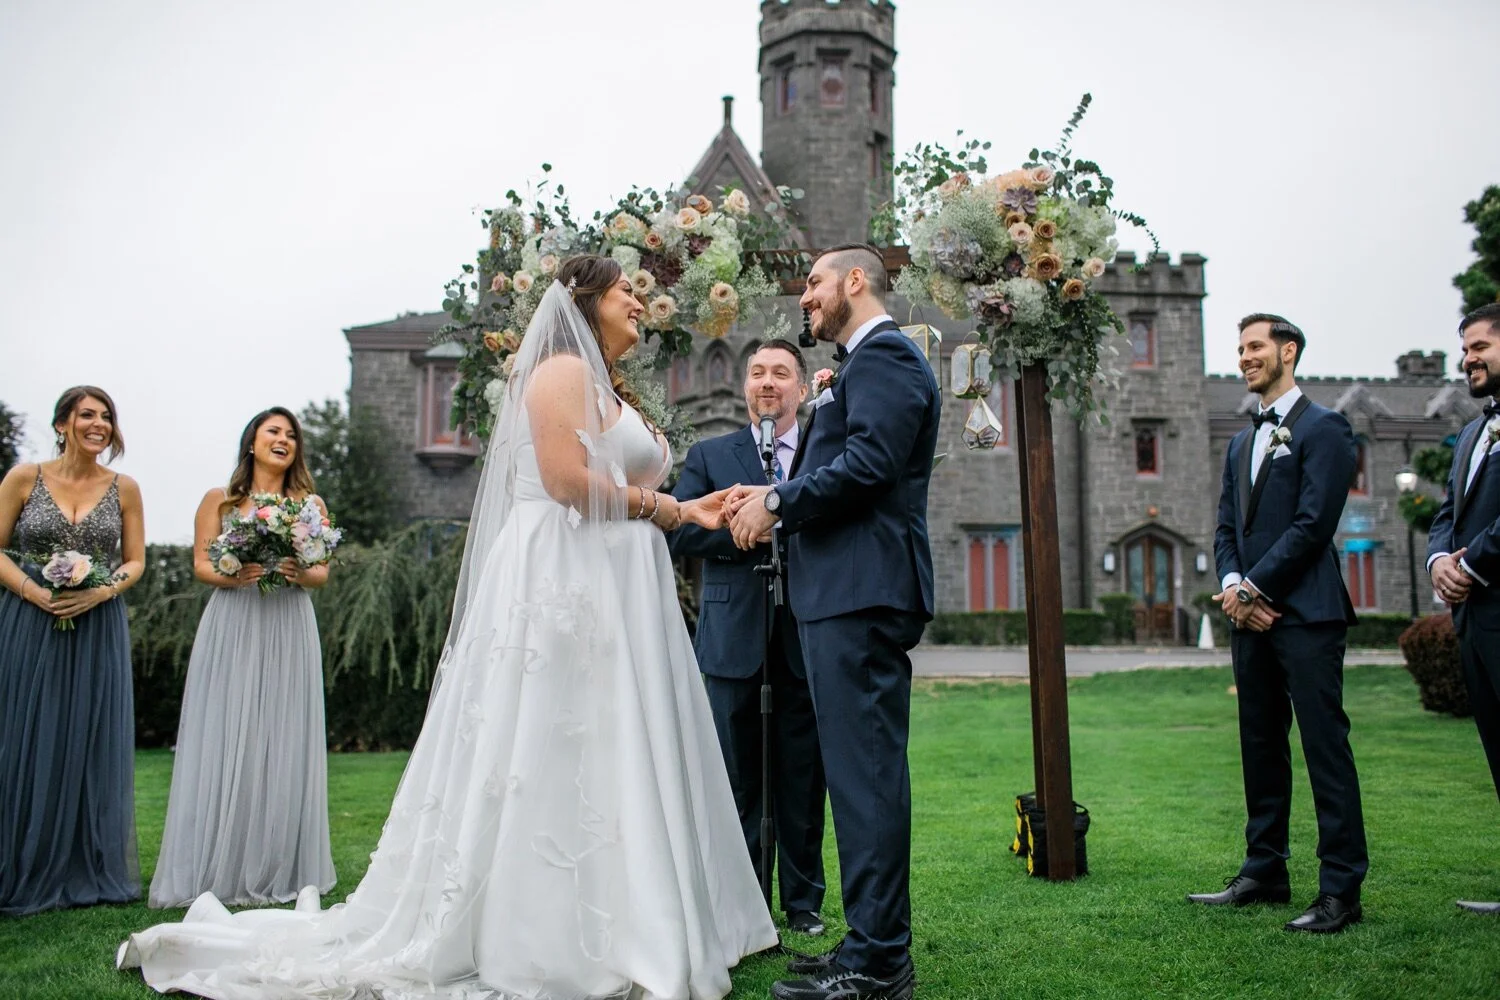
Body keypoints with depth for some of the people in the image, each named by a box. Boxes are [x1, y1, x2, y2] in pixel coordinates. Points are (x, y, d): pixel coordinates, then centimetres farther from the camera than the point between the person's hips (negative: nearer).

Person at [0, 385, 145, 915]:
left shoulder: (124, 488, 4)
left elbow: (135, 560, 7)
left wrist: (99, 593, -11)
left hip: (98, 629, 2)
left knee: (92, 745, 4)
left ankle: (89, 871, 16)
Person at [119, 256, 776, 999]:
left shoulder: (612, 391, 23)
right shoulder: (561, 369, -6)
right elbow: (566, 480, -19)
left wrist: (685, 512, 10)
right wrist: (645, 502, -6)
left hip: (615, 589, 10)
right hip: (562, 581, -10)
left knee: (610, 761, 8)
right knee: (549, 758, -7)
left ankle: (605, 928, 13)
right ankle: (539, 940, 0)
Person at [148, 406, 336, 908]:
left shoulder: (310, 504, 11)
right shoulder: (219, 500, 9)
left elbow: (322, 573, 9)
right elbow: (200, 564, 5)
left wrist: (299, 574, -12)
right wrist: (232, 576, -15)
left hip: (288, 630, 1)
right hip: (231, 628, -1)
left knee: (282, 741, 0)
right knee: (225, 740, -3)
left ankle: (277, 871, 9)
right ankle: (218, 870, 5)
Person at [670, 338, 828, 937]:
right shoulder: (709, 455, 10)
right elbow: (678, 531, -4)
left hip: (805, 632, 0)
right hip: (733, 632, 0)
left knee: (802, 775, 8)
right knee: (736, 775, 6)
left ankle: (802, 902, 22)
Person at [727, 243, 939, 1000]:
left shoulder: (883, 354, -8)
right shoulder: (865, 363, 24)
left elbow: (868, 463, -21)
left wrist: (776, 502, -11)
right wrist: (777, 498, 7)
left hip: (861, 592, -11)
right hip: (850, 591, 11)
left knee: (864, 769, -7)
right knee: (863, 768, 14)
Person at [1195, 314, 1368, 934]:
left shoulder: (1323, 429, -3)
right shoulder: (1241, 443, 21)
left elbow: (1313, 523, -13)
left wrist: (1254, 588, -12)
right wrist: (1231, 585, -2)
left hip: (1305, 614, -8)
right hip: (1251, 617, 8)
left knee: (1325, 748, -5)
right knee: (1261, 749, 12)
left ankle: (1341, 889, 0)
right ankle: (1265, 874, 21)